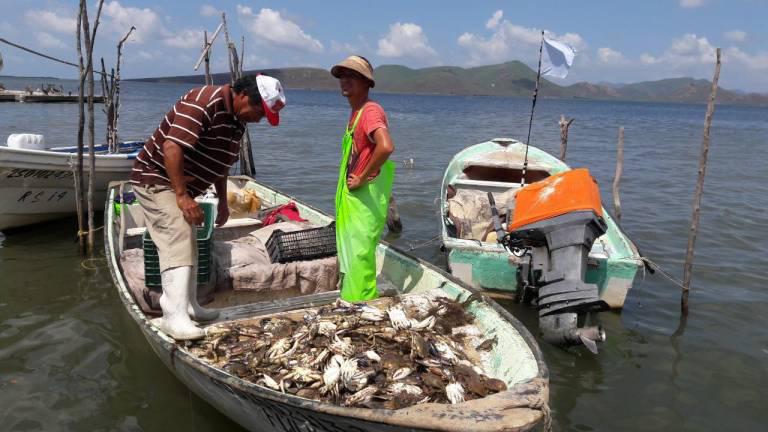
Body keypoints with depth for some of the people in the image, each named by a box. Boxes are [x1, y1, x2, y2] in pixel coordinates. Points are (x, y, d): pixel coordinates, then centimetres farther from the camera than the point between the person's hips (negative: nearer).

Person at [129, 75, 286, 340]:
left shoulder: (237, 120, 5)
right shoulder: (204, 102, -24)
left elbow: (219, 163, 16)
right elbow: (172, 147, -31)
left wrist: (223, 201, 13)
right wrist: (182, 196, -31)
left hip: (182, 186, 10)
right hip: (156, 179, -10)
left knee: (188, 247, 15)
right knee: (179, 244, -18)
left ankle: (188, 306, 27)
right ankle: (174, 317, -18)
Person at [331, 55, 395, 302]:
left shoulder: (370, 110, -17)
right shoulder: (355, 112, 13)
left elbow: (386, 147, -35)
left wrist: (361, 179, -25)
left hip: (364, 198, -10)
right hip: (351, 198, 10)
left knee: (358, 256, -6)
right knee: (350, 255, 18)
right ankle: (352, 305, 31)